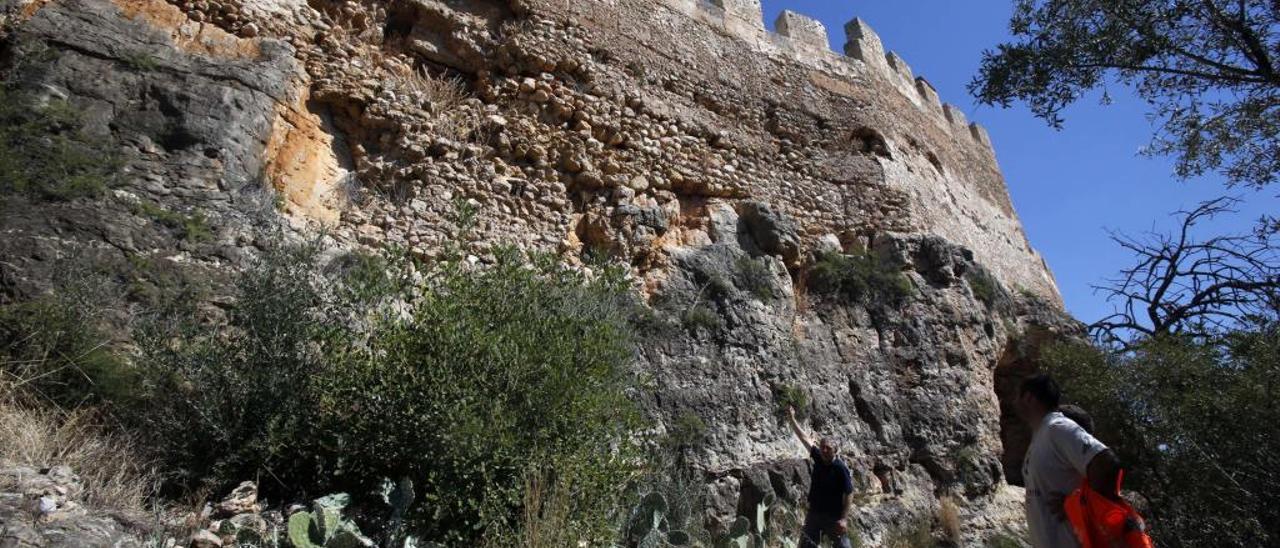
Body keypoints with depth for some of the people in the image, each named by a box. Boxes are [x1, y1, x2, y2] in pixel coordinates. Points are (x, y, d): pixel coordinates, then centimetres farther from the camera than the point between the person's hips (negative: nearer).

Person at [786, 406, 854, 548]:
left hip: (834, 516, -5)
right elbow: (804, 438, 3)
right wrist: (791, 419, 4)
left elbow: (849, 494, -15)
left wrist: (844, 518, -19)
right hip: (814, 513, 5)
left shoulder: (841, 468, -16)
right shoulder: (818, 458, -2)